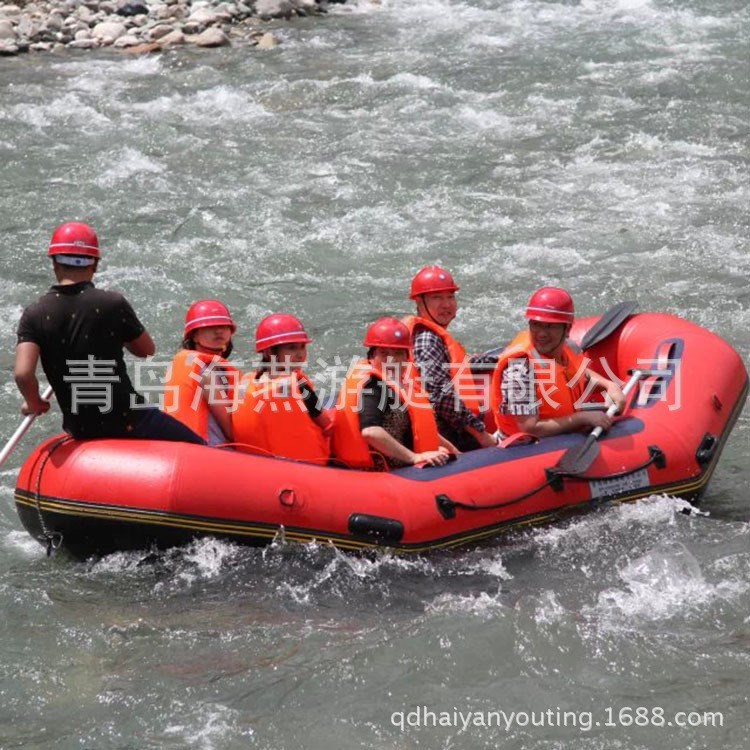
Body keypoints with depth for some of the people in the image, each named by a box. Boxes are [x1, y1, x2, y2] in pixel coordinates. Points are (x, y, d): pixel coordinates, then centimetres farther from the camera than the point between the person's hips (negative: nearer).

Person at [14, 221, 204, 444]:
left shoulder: (34, 315, -5)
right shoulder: (112, 303, -9)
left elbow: (23, 373, -17)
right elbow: (147, 350, 6)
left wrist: (34, 403, 2)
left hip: (80, 431, 4)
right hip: (128, 420, -4)